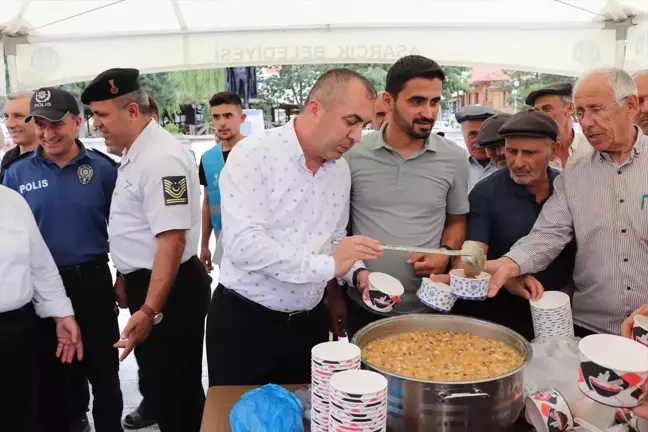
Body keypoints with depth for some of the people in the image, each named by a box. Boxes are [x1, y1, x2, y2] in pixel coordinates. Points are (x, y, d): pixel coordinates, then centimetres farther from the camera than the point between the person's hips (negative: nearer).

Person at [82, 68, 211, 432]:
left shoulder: (161, 158, -23)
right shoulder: (135, 154, 9)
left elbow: (172, 241, -28)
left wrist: (150, 310, -28)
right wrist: (126, 278, 24)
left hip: (169, 289, -10)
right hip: (145, 282, 10)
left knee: (176, 389, 7)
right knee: (159, 378, 24)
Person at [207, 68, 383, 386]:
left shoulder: (341, 170, 4)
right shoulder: (253, 154, -16)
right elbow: (242, 243, -26)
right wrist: (325, 266, -26)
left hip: (309, 322, 6)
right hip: (244, 320, -5)